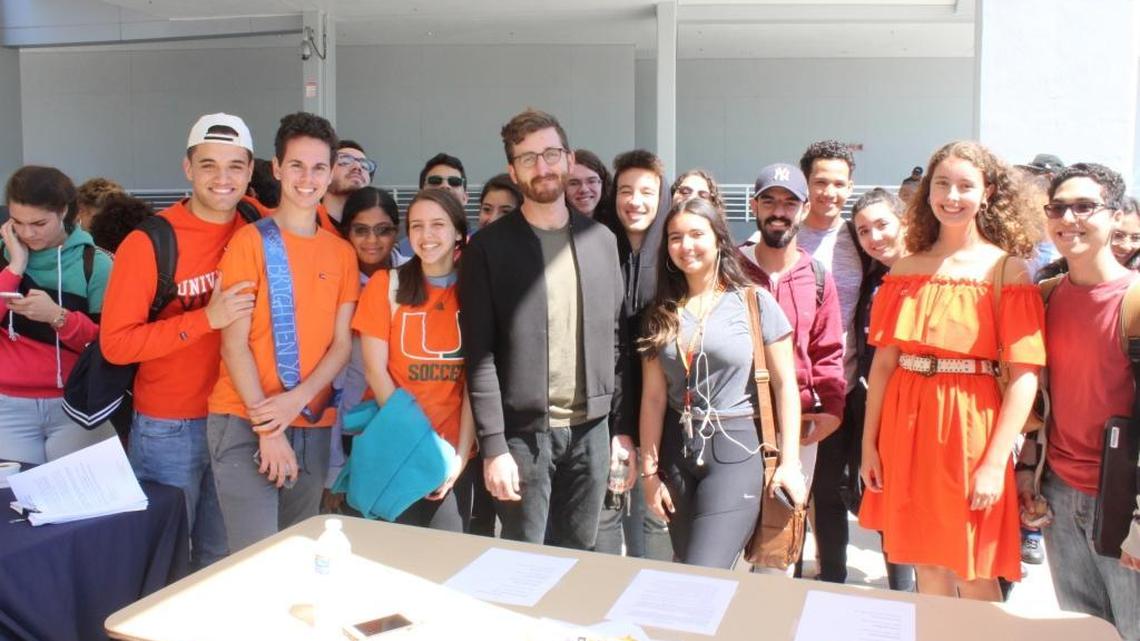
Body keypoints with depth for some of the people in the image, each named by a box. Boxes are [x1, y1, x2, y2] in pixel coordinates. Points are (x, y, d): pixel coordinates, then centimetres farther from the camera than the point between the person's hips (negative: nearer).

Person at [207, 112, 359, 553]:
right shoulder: (250, 242, -3)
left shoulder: (342, 252, 10)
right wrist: (268, 428, -13)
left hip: (313, 425, 4)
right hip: (246, 422, -4)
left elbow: (342, 343, 6)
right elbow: (234, 344, -7)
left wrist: (297, 400, -10)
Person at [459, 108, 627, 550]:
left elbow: (615, 340, 9)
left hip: (590, 428, 3)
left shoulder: (601, 240, 8)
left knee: (580, 556, 13)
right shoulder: (489, 246, -4)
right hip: (523, 430, -3)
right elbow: (479, 354, -8)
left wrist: (623, 426, 6)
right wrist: (493, 446, -13)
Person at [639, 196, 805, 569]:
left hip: (735, 450, -4)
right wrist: (649, 470, 4)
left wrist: (790, 461, -5)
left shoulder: (754, 301, -3)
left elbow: (785, 385, -2)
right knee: (684, 568, 16)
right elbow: (653, 396, 5)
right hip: (677, 450, 4)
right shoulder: (661, 313, 6)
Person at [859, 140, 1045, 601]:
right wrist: (869, 442, 3)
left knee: (972, 574, 7)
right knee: (926, 567, 15)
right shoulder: (906, 269, 7)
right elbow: (884, 360, 6)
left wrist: (995, 462, -15)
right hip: (906, 424, 4)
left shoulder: (1007, 268, -4)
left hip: (969, 425, -3)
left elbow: (1024, 373, -10)